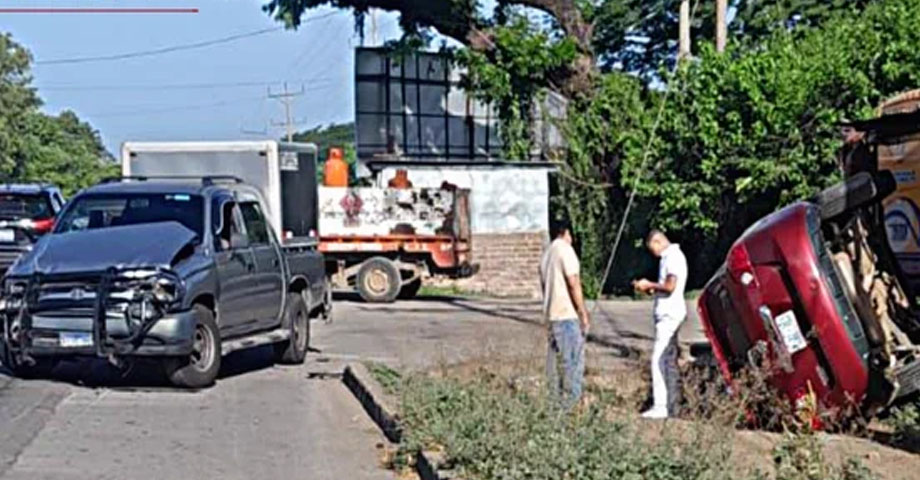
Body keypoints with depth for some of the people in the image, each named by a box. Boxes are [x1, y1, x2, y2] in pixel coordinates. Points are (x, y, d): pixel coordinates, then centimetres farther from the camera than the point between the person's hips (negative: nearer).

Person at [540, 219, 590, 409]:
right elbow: (573, 283, -16)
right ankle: (571, 403, -8)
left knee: (555, 359, 11)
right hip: (568, 314, -9)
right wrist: (583, 313, -13)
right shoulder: (565, 250, -9)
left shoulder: (547, 254, 17)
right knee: (573, 359, -6)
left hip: (551, 314, 9)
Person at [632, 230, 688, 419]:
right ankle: (671, 405, 17)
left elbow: (670, 286, -20)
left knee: (659, 360, -13)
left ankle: (661, 406, -15)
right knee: (668, 361, 12)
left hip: (669, 315, -11)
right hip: (666, 314, 11)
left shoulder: (673, 257, -13)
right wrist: (651, 289, 10)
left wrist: (650, 285, -8)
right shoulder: (668, 257, 18)